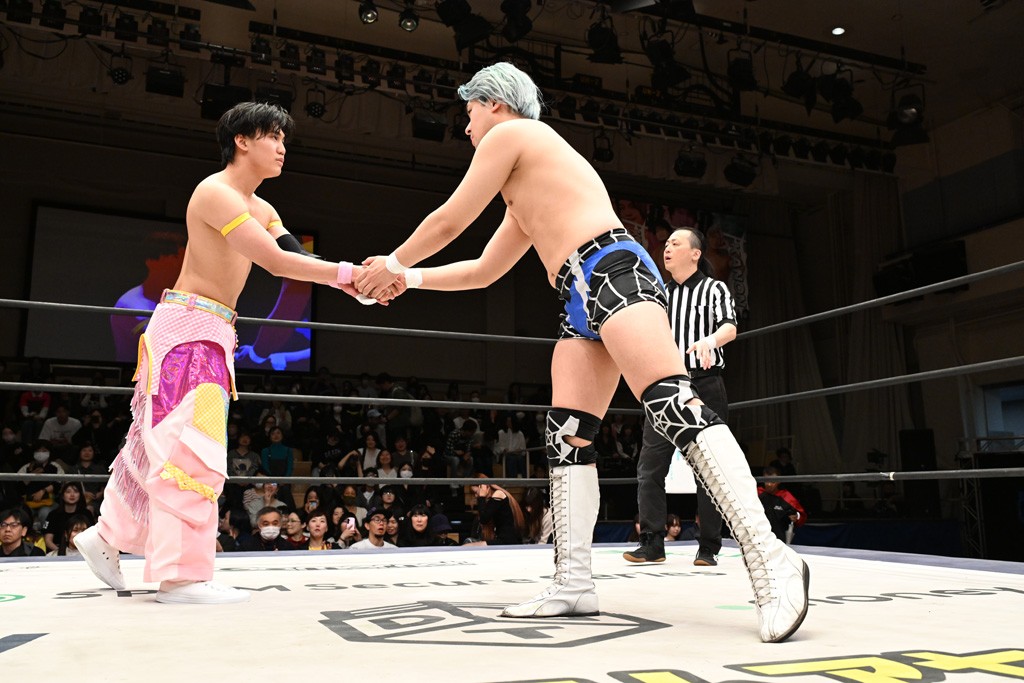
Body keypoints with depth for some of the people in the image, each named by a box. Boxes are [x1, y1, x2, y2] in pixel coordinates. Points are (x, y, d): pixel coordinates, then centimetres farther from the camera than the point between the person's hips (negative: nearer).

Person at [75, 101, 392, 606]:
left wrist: (353, 281, -11)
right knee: (190, 448, -11)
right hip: (188, 325, -10)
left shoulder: (260, 210, 17)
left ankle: (107, 537, 29)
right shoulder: (215, 192, -13)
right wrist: (347, 272, -21)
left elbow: (298, 260, 5)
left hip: (212, 334, 10)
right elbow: (276, 262, -23)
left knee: (162, 443, 16)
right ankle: (181, 574, -7)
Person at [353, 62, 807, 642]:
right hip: (584, 300, 10)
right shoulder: (526, 195, 34)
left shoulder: (511, 133, 8)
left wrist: (394, 263, 23)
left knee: (672, 404, -23)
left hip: (612, 272, -10)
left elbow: (449, 222, 7)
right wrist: (407, 279, 42)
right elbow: (481, 272, 39)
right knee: (567, 436, 3)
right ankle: (574, 585, 3)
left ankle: (770, 558, -27)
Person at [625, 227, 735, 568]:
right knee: (649, 466, -2)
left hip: (704, 387, -4)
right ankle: (652, 543, 6)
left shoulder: (714, 288, 2)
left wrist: (710, 340, -36)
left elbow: (730, 326, -15)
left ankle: (708, 548, 9)